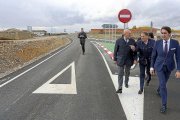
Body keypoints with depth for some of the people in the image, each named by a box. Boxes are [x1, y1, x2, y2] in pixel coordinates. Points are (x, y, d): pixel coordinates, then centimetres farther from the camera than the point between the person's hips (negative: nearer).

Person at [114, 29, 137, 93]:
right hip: (120, 60, -2)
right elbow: (115, 50, 0)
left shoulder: (132, 41, 1)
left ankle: (126, 83, 42)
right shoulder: (119, 41, -4)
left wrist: (134, 55, -11)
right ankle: (120, 88, 0)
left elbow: (135, 50, 5)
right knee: (120, 74, -3)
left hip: (129, 60, 2)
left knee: (127, 73, 18)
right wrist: (115, 59, -1)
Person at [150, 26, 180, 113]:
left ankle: (159, 90, 57)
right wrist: (152, 67, -1)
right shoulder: (157, 42, -11)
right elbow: (153, 56, -1)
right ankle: (164, 105, -1)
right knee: (163, 85, -10)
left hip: (169, 67, 2)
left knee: (163, 82, 23)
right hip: (159, 66, -2)